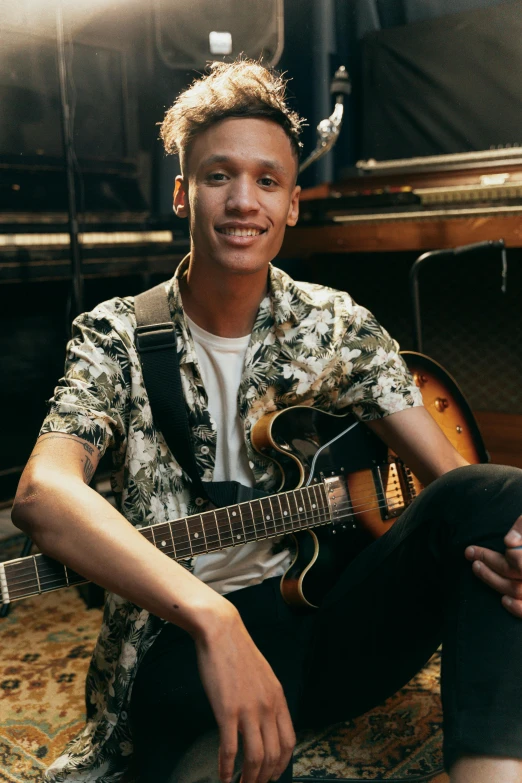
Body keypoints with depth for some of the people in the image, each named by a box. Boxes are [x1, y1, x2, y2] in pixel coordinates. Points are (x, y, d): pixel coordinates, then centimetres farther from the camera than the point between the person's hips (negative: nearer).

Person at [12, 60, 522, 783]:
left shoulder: (338, 327, 4)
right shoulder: (117, 338, -3)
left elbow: (455, 478, 1)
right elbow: (42, 492, -22)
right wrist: (213, 618, -38)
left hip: (331, 618, 4)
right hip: (183, 640, -3)